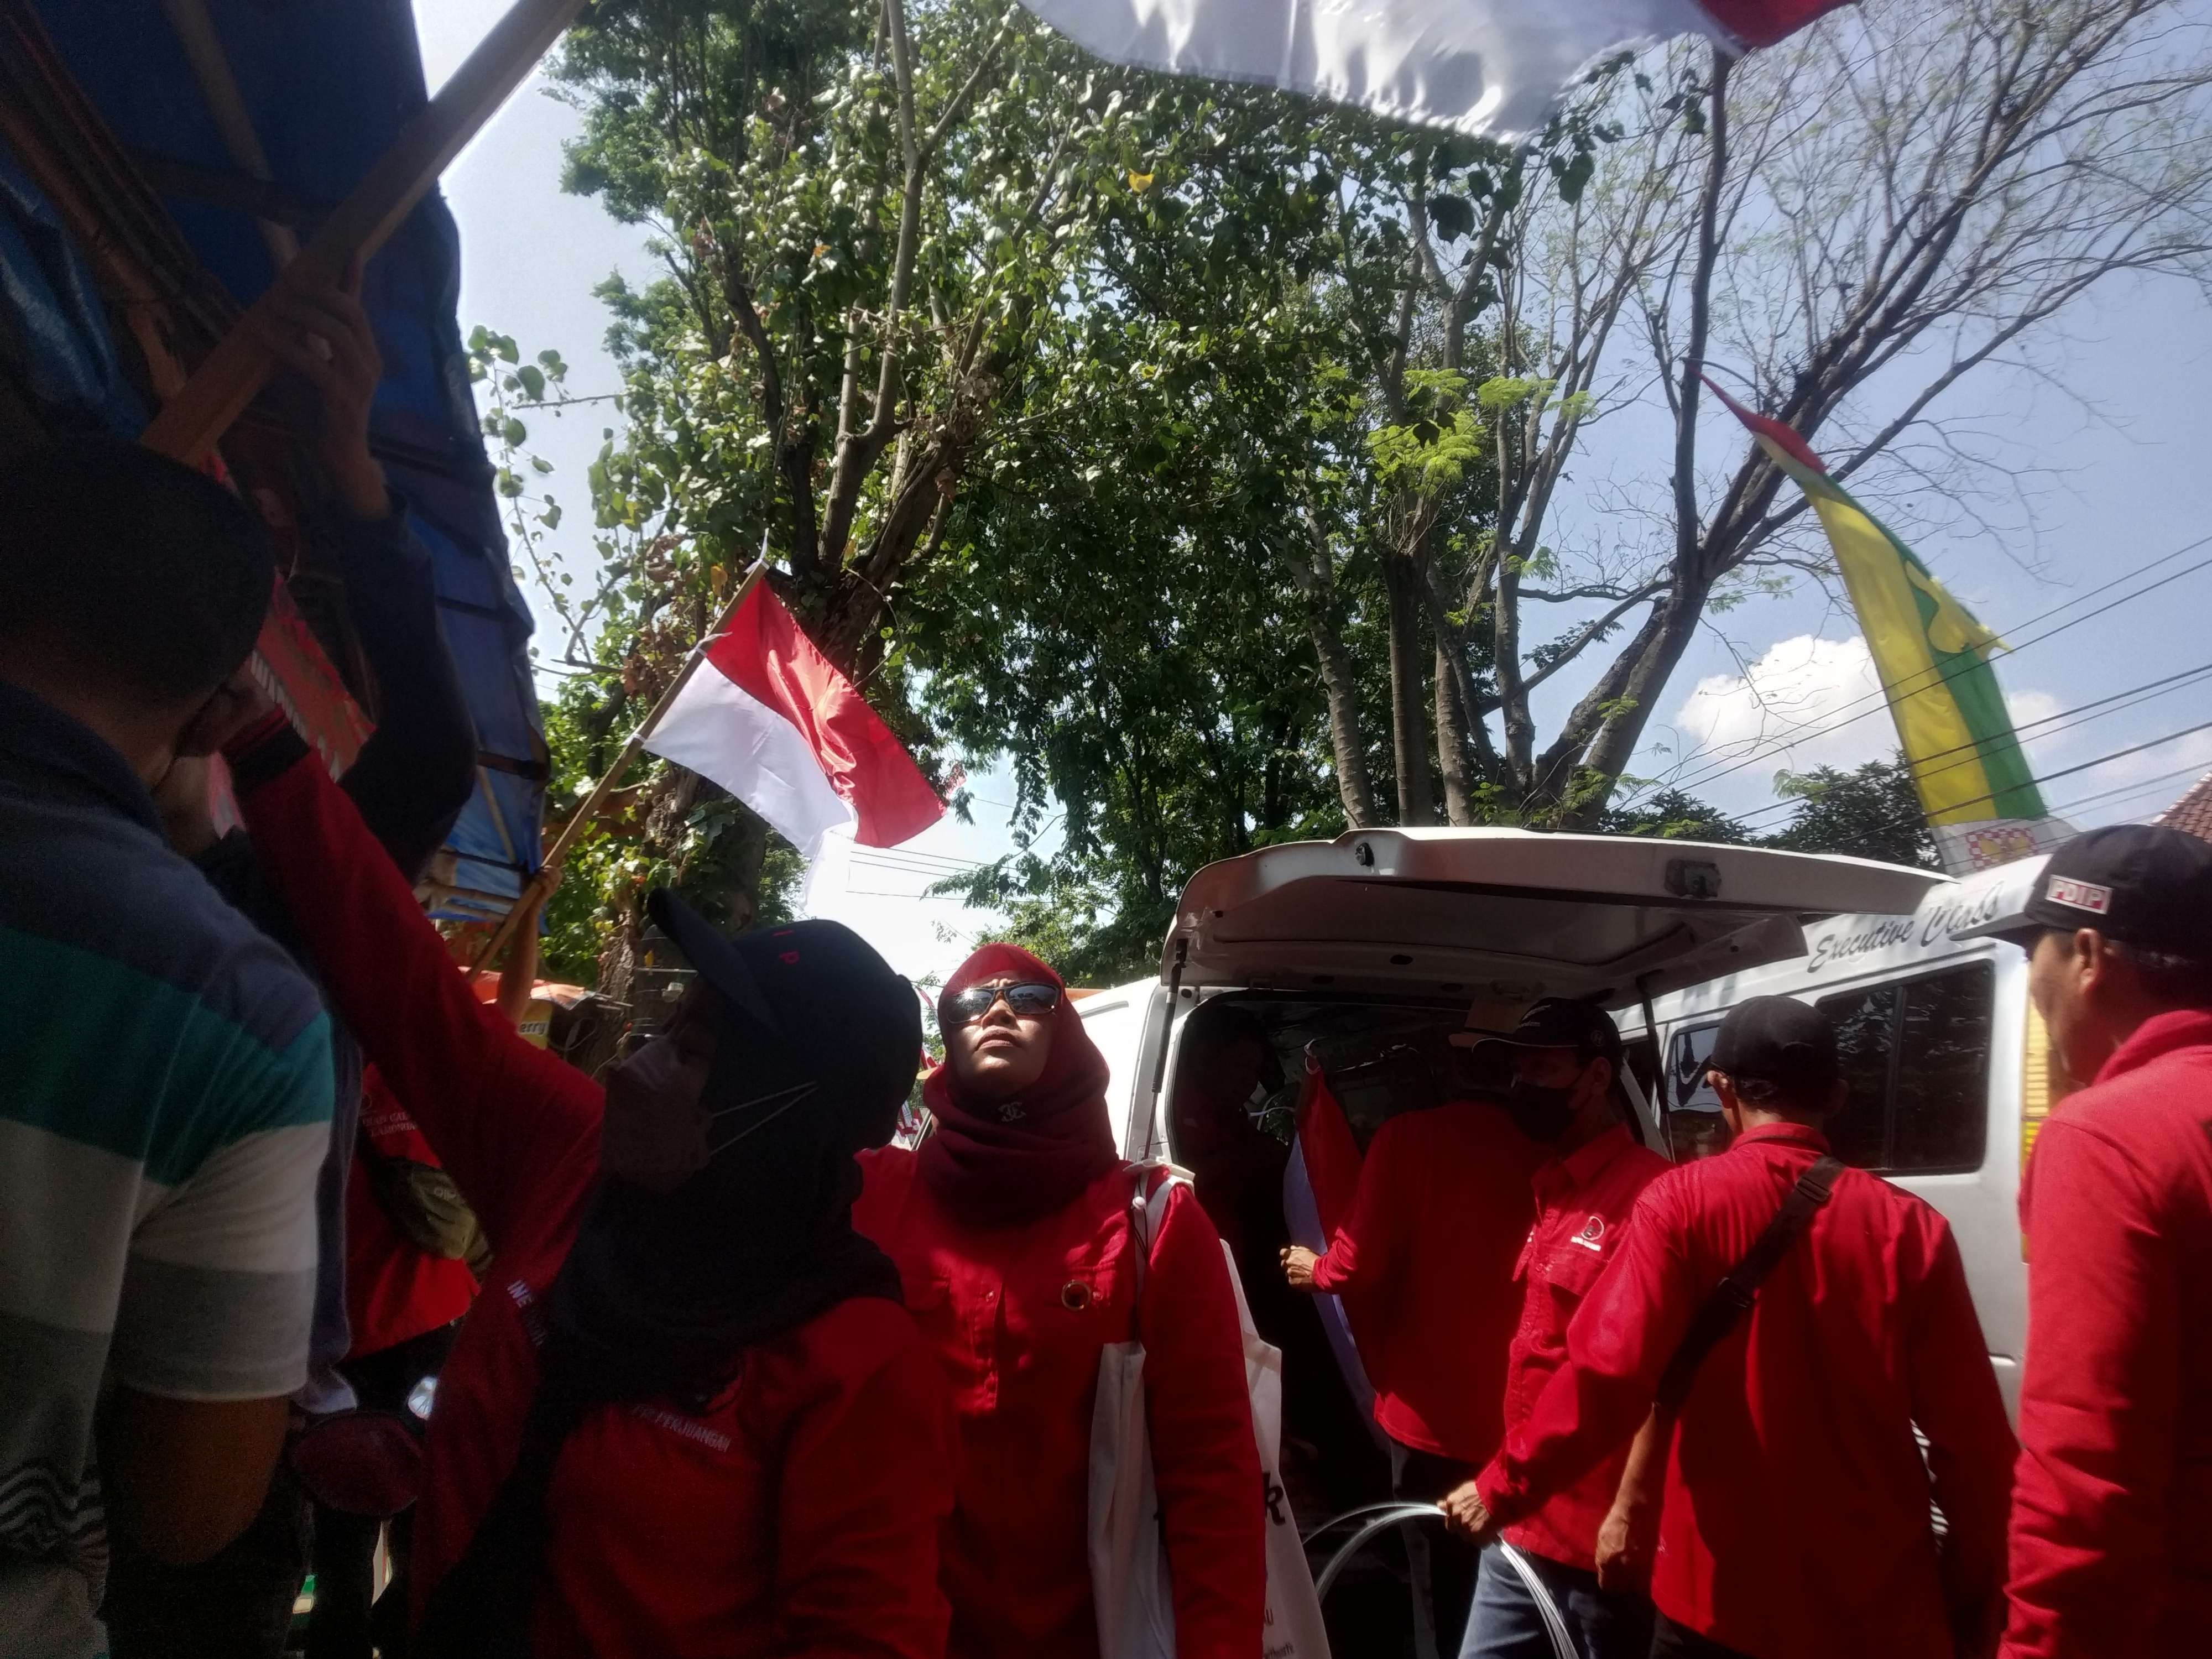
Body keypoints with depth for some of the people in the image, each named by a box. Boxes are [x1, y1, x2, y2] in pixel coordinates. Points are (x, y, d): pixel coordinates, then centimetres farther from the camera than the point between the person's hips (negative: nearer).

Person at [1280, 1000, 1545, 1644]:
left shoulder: (1409, 1137, -13)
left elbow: (1359, 1266, -15)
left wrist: (1316, 1268, 7)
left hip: (1430, 1411, -2)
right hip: (1523, 1417, 2)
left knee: (1447, 1597, 14)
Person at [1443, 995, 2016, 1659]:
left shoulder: (1683, 1201, -11)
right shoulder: (1907, 1225, -6)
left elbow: (1609, 1374, -18)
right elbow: (1970, 1432, -3)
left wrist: (1505, 1487, -6)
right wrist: (1973, 1594, 11)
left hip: (1726, 1596, -2)